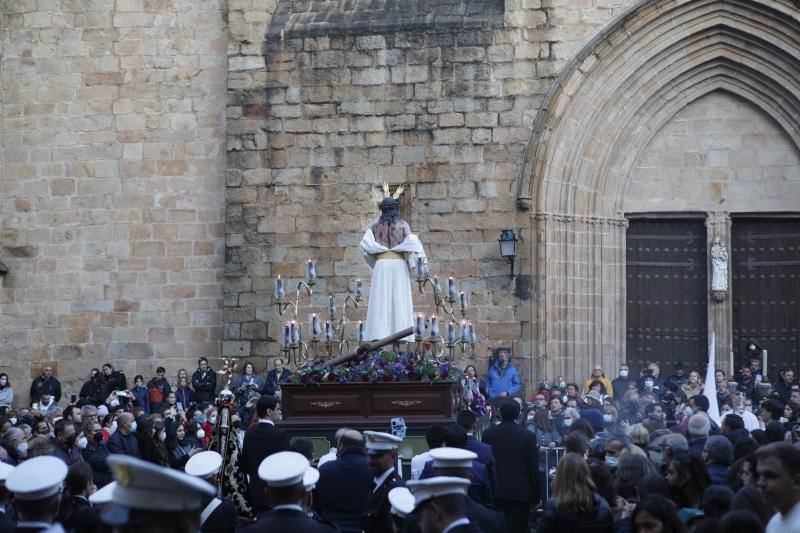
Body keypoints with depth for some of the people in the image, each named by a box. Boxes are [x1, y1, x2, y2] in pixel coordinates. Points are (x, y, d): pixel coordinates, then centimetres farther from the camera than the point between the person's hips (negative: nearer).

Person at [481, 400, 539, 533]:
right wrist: (535, 496, 5)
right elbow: (533, 467, -3)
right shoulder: (528, 436, -5)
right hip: (521, 492, -2)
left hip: (496, 492, 2)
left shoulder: (488, 434, 0)